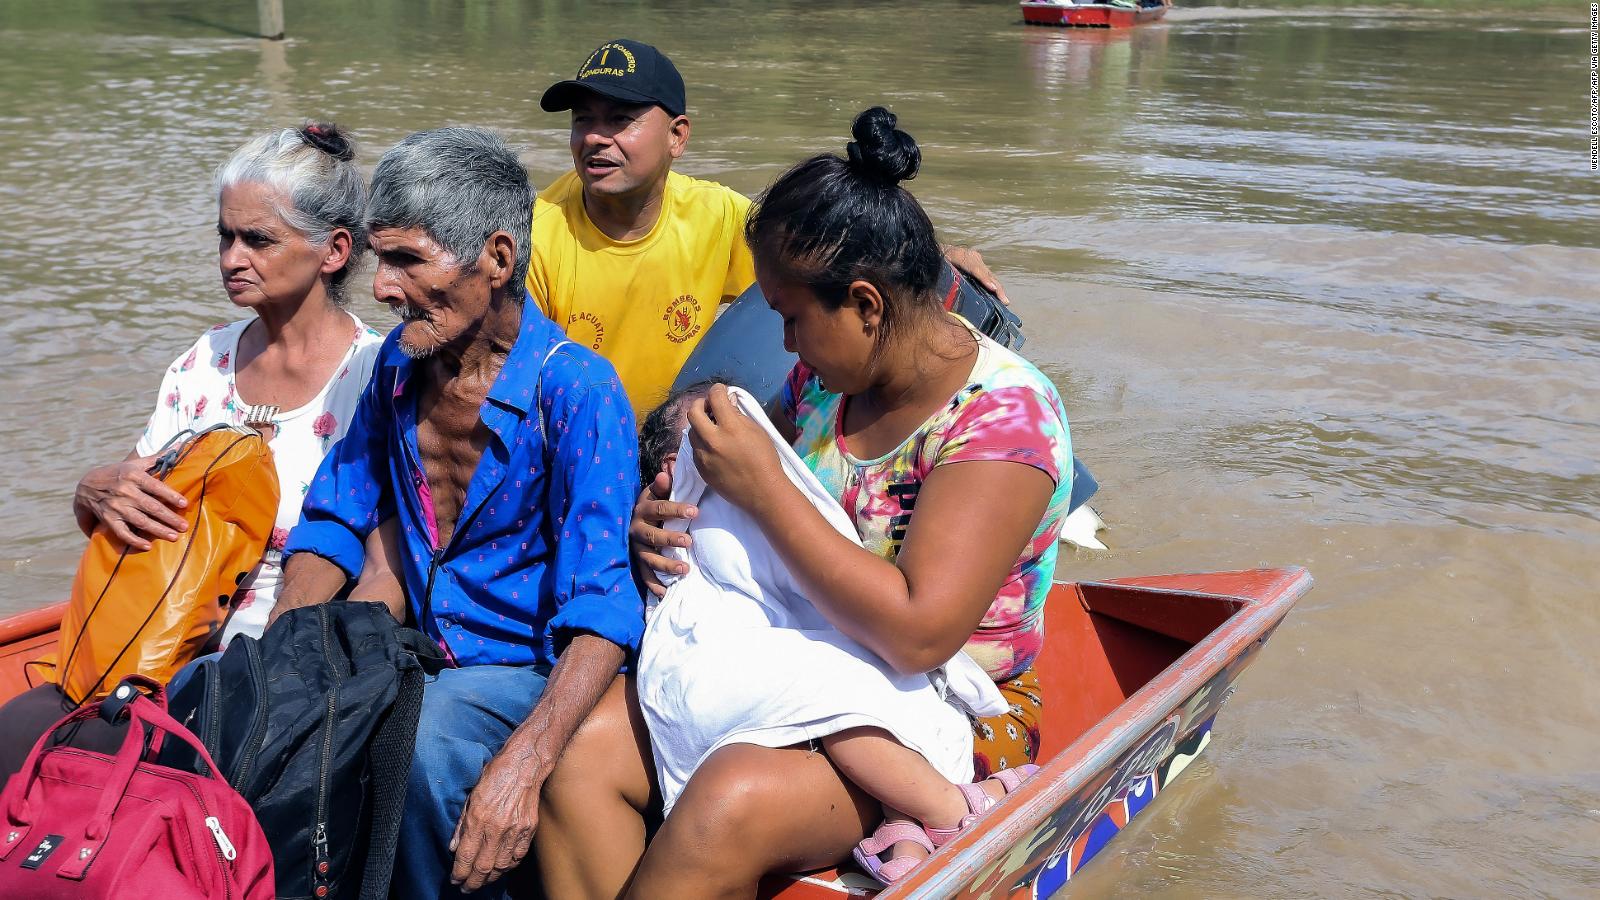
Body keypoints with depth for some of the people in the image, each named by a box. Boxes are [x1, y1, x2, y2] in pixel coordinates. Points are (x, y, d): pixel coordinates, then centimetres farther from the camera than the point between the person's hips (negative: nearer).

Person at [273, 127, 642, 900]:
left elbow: (602, 612, -25)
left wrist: (523, 762, -39)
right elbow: (333, 522, 12)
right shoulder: (400, 363, 5)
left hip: (536, 676, -6)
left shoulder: (576, 391, -18)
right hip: (429, 663, 6)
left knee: (415, 732, -35)